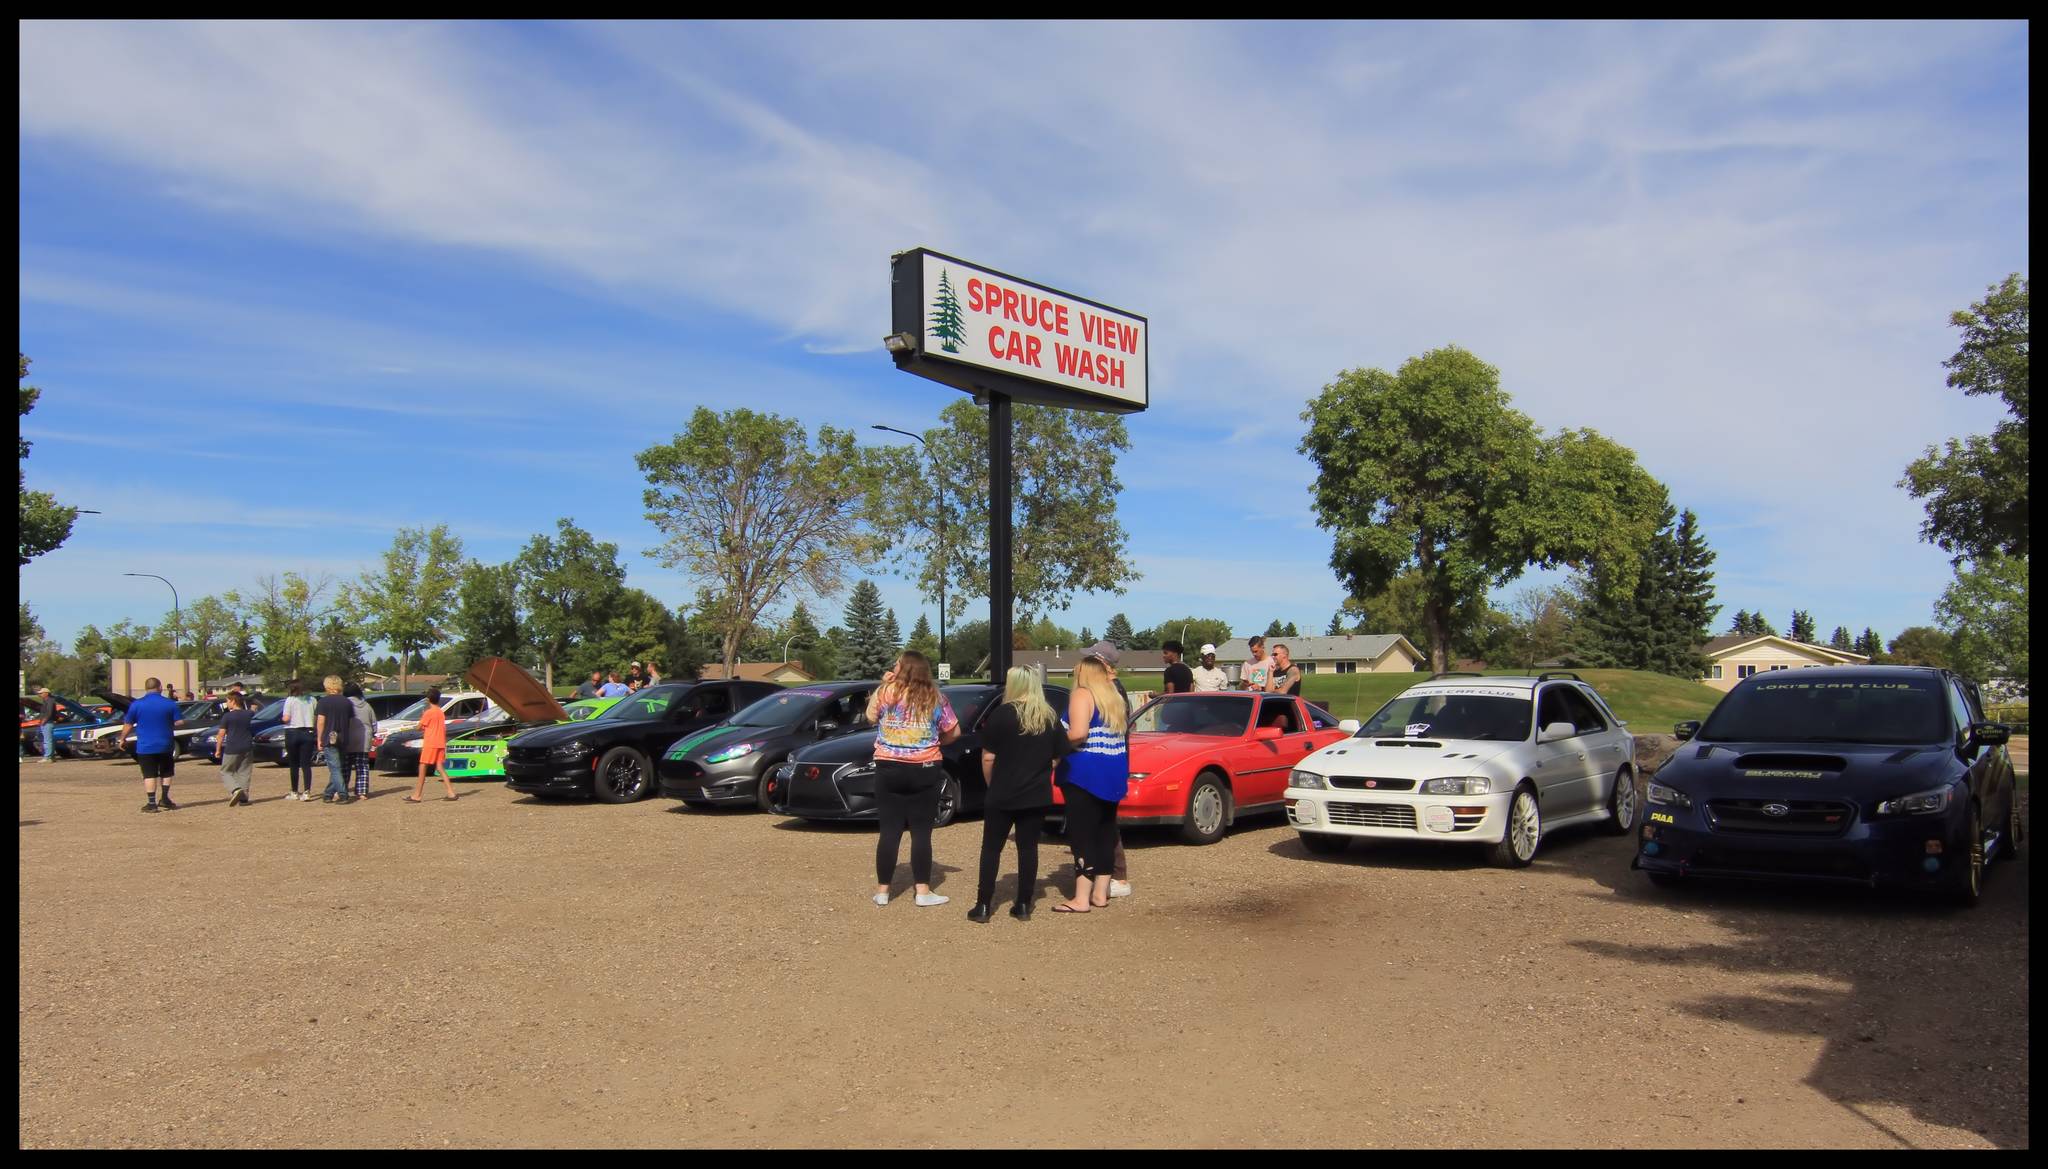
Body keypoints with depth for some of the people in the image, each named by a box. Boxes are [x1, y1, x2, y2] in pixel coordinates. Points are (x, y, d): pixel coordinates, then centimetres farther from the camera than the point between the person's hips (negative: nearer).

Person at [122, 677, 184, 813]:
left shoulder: (136, 704, -4)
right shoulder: (170, 704, -3)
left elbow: (128, 725, -1)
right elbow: (179, 723, -1)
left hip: (145, 747, -1)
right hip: (165, 746, 1)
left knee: (149, 775, 3)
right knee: (166, 773, 17)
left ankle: (152, 803, 0)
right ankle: (165, 798, 10)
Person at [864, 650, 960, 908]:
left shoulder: (886, 692, -5)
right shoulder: (935, 697, -1)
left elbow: (871, 717, 12)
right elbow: (953, 732, 3)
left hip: (889, 769, 0)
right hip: (924, 770, 0)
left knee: (890, 830, 6)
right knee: (921, 831, 4)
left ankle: (882, 890, 10)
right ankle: (923, 891, 4)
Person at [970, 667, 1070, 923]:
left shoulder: (1002, 714, -10)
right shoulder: (1050, 718, 3)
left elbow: (988, 758, -10)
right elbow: (1058, 756, 6)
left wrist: (992, 784, 5)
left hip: (1002, 795, -3)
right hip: (1037, 796, 3)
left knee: (991, 849, 6)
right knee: (1028, 848, 10)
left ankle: (982, 906, 6)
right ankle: (1024, 906, 12)